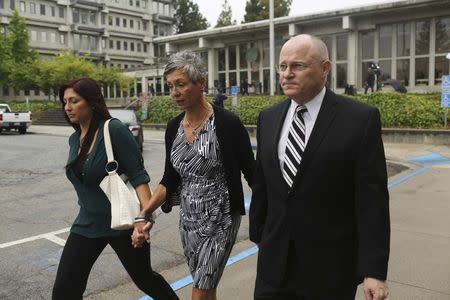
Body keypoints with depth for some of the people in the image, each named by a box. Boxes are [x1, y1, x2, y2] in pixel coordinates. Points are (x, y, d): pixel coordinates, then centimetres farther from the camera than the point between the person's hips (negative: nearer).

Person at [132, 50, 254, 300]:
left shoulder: (227, 123, -17)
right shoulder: (173, 127, 1)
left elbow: (251, 174, -10)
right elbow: (170, 179, 6)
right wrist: (144, 214, -5)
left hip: (220, 221, -5)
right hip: (188, 220, 6)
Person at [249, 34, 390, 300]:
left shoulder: (361, 118, -11)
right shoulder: (268, 118, 4)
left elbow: (372, 199, -12)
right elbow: (261, 185, 9)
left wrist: (374, 270, -13)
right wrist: (258, 235, 13)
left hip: (331, 265, -3)